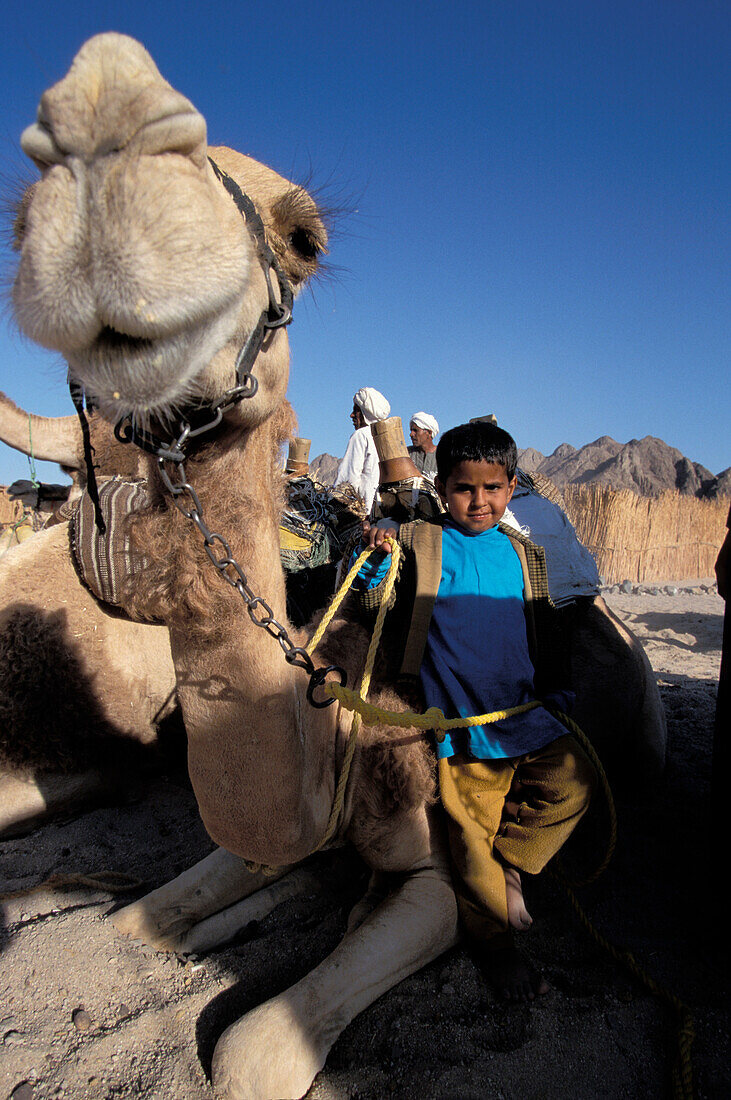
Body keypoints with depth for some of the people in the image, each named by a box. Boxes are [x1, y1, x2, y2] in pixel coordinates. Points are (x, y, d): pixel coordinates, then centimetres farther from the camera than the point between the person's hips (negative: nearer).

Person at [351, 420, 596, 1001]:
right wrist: (373, 556, -20)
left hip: (525, 710, 4)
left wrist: (558, 692, 19)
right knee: (471, 828, 3)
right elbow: (369, 600, -1)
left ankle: (508, 857, 18)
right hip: (461, 719, -4)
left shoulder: (525, 554, 12)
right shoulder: (418, 543, 0)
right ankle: (492, 938, 27)